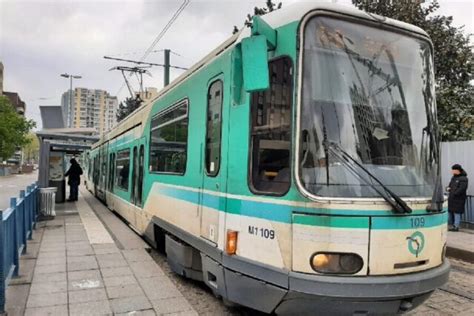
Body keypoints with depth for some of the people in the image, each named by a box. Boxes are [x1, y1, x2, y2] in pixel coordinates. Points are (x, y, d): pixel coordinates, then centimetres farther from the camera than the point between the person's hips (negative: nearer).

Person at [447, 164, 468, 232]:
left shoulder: (463, 179, -12)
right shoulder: (453, 178, 15)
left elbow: (462, 189, -21)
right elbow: (450, 185, 23)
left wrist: (454, 194, -19)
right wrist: (448, 188, 1)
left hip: (458, 199, -9)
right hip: (451, 198, 9)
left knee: (457, 212, -5)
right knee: (450, 211, 13)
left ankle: (456, 226, 1)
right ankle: (450, 224, 24)